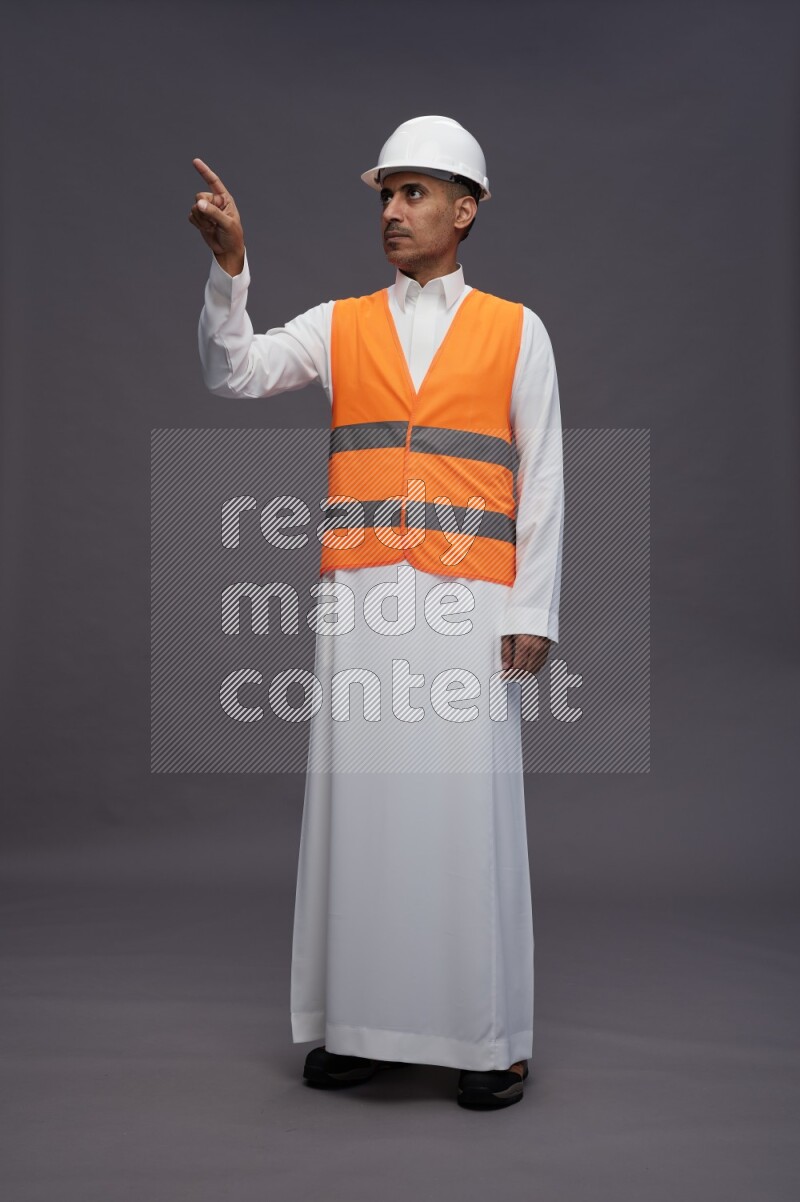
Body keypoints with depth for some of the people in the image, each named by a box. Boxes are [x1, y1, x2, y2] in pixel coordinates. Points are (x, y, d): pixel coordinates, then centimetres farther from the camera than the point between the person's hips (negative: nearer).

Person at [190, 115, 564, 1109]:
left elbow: (541, 480, 5)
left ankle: (490, 1036, 10)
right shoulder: (339, 326, 13)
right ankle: (360, 1023, 14)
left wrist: (532, 610, -2)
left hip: (467, 600, -2)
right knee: (359, 801, 3)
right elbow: (232, 373, 0)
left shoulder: (515, 330, 9)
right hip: (360, 596, 2)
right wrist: (229, 268, -14)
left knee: (469, 806, -1)